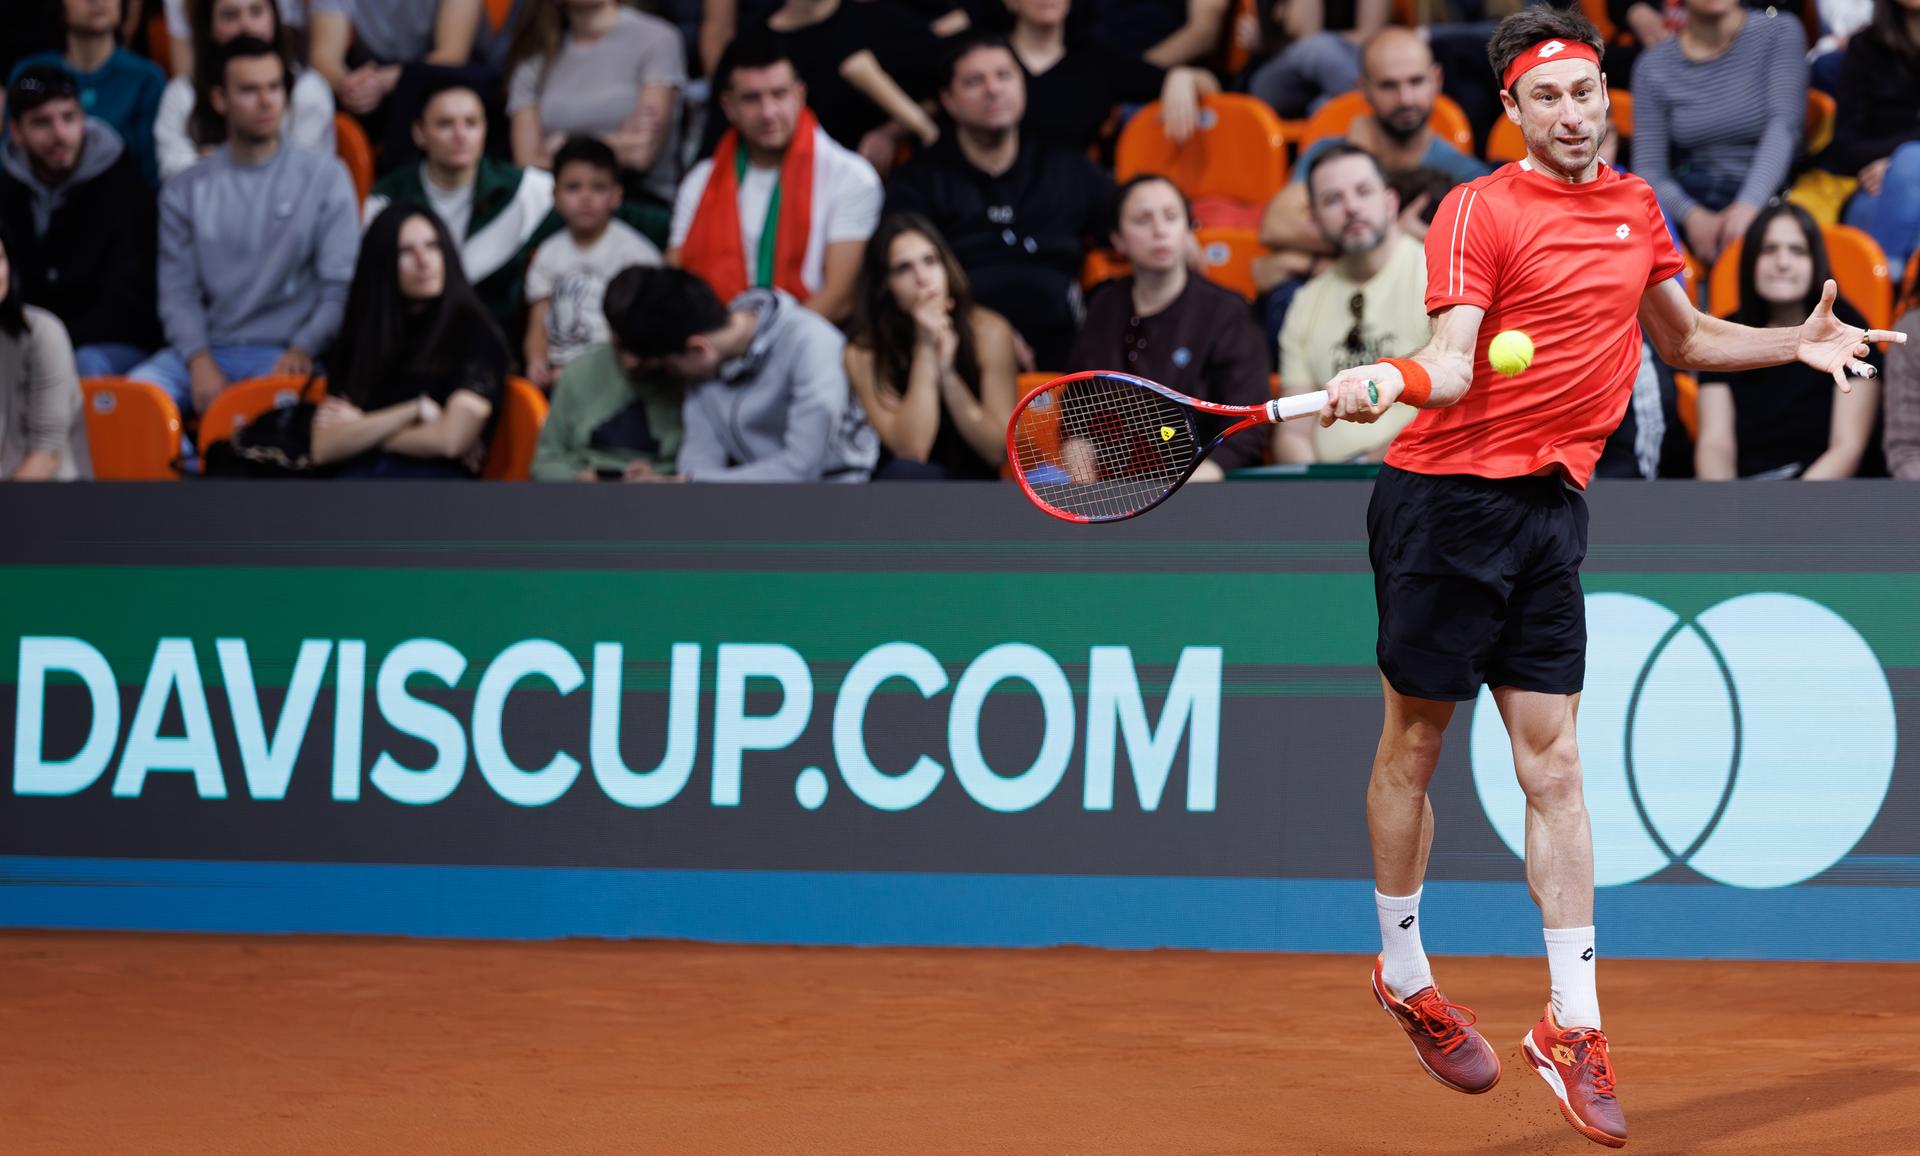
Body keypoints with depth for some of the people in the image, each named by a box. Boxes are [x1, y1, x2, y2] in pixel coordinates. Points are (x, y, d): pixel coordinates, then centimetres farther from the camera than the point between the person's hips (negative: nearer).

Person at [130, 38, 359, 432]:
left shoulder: (326, 177, 9)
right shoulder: (186, 191, 14)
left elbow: (341, 287, 3)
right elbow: (178, 292, 7)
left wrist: (302, 350, -13)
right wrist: (200, 362, -12)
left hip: (286, 351, -2)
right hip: (209, 350, 2)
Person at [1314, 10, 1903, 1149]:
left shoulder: (1636, 207, 11)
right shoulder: (1480, 211, -9)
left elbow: (1684, 339, 25)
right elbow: (1453, 364, -19)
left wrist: (1798, 341, 11)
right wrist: (1384, 382, -40)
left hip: (1550, 508, 5)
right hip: (1448, 496, -5)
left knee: (1553, 764, 3)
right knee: (1415, 742, 6)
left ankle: (1574, 1024, 4)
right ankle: (1405, 976, 23)